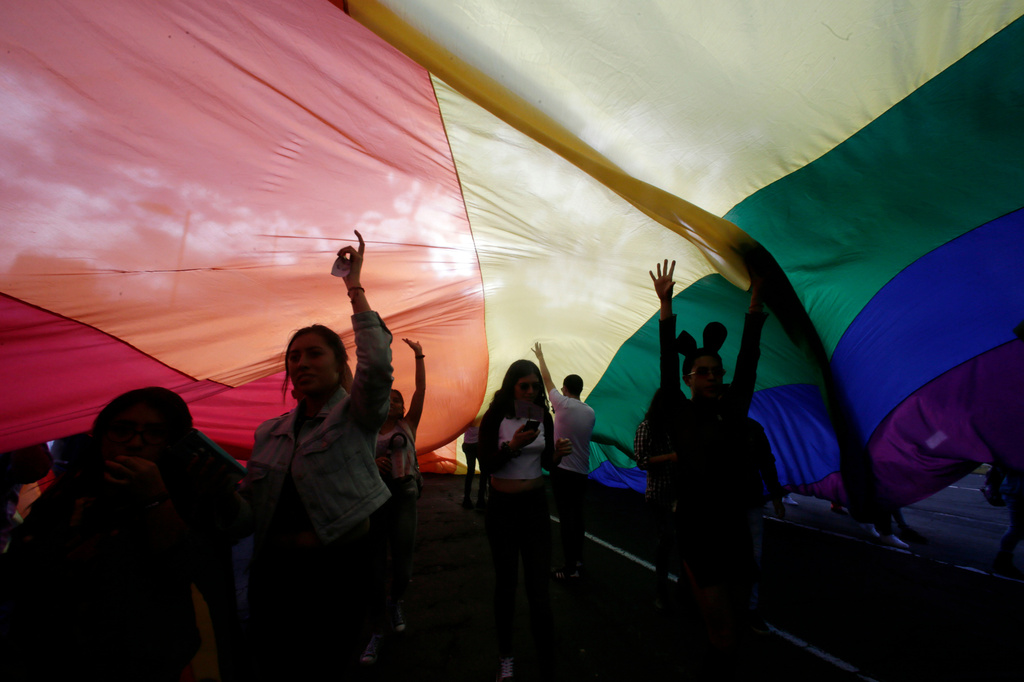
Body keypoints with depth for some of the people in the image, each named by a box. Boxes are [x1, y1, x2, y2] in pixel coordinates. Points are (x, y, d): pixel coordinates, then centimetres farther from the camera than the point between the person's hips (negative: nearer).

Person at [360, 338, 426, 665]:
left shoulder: (408, 425, 6)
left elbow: (421, 390, -2)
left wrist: (419, 357, -7)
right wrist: (373, 464, -14)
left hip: (404, 494, 0)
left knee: (402, 567, 3)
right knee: (376, 567, 3)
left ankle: (394, 602, 37)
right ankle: (376, 633, 20)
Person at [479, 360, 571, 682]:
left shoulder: (543, 416, -1)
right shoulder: (494, 417, -11)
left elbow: (546, 462, 7)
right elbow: (486, 463, -15)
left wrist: (557, 455, -15)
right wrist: (513, 445, -31)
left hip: (536, 504, 2)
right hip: (502, 507, -1)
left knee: (538, 588, 1)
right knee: (506, 583, 13)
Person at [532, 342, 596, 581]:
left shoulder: (562, 403, -11)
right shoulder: (590, 412, 5)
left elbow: (547, 379, 1)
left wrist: (540, 356, 15)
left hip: (562, 469, -6)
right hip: (582, 471, 6)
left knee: (566, 517, -2)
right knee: (577, 515, 16)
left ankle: (570, 568, 2)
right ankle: (578, 559, 29)